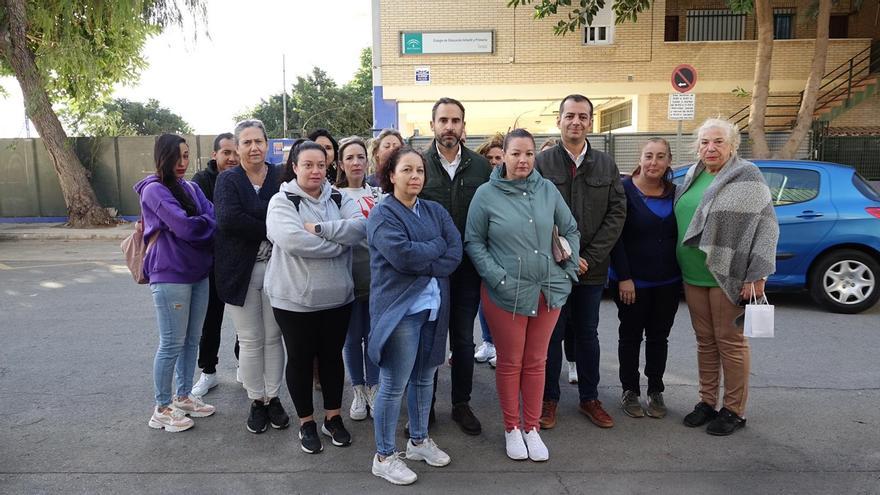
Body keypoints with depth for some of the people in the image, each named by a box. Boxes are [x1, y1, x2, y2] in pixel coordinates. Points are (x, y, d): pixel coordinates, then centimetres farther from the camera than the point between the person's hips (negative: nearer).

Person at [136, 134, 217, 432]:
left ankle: (184, 397, 27)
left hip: (199, 272, 7)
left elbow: (213, 218, 3)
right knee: (172, 343, 0)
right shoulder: (154, 190, -9)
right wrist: (210, 226, -3)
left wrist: (202, 226, -16)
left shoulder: (191, 188, 14)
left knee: (192, 340, 13)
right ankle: (162, 408, 14)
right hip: (170, 276, -7)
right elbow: (185, 226, -19)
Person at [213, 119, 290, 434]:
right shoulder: (228, 180, -1)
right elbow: (228, 218, -18)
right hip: (240, 271, -1)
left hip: (276, 268, 1)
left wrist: (252, 227, -18)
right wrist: (271, 231, -20)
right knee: (250, 340, 9)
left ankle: (273, 397, 26)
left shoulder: (282, 177, 2)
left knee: (273, 337, 10)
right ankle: (256, 402, 24)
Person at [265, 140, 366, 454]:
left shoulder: (339, 198, 5)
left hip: (337, 296, 4)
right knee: (300, 359, 11)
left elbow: (360, 226, -13)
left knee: (332, 356, 15)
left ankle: (333, 418, 33)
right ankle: (306, 423, 29)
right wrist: (338, 243, -17)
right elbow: (292, 240, -25)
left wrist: (319, 228, -22)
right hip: (294, 298, -3)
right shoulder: (282, 201, -7)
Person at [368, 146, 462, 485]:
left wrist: (421, 264, -14)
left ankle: (419, 441, 35)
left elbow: (455, 254, -2)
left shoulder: (435, 211, 10)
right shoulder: (382, 214, -8)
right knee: (393, 385, 1)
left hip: (433, 306, 6)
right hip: (400, 309, -6)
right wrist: (437, 246, -8)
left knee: (424, 378, 17)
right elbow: (403, 255, -23)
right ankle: (384, 457, 17)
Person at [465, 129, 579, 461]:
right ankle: (512, 428, 27)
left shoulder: (547, 189, 1)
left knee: (536, 361, 13)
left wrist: (569, 268, 4)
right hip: (506, 294, -3)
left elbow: (570, 230, 12)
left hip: (549, 290, 3)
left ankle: (532, 428, 27)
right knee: (510, 362, 9)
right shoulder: (487, 194, -7)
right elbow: (473, 241, -4)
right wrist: (498, 277, -12)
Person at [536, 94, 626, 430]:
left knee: (588, 334, 15)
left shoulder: (606, 165, 5)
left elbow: (617, 213, 0)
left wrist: (590, 257, -9)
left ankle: (589, 398, 30)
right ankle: (549, 398, 24)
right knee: (552, 334, 8)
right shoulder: (542, 163, -4)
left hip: (592, 267, 3)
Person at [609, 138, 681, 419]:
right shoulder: (625, 190, -9)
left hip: (668, 282, 4)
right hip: (632, 281, -4)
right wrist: (624, 277, -16)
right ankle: (629, 392, 22)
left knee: (659, 336, 13)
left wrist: (681, 273, 3)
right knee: (631, 336, 9)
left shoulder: (675, 193, 5)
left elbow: (681, 234, 10)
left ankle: (655, 391, 27)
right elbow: (615, 236, -12)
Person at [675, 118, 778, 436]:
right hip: (692, 276, 6)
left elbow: (766, 227, -10)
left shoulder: (746, 177, -6)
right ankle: (707, 401, 25)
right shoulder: (692, 177, 12)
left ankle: (734, 410, 16)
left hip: (728, 276, -6)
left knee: (729, 341, 2)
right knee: (705, 340, 13)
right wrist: (679, 267, 14)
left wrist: (756, 276, -16)